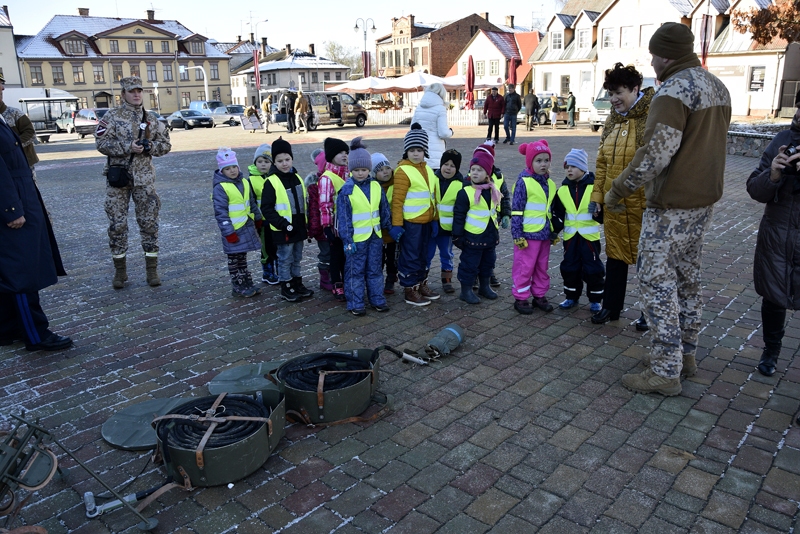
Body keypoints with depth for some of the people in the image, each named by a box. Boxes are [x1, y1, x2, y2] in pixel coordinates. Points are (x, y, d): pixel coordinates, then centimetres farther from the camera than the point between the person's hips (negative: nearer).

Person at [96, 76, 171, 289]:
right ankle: (120, 270, 15)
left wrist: (149, 146, -10)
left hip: (144, 178, 2)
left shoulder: (151, 118, 8)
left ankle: (152, 269, 10)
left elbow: (166, 144, 9)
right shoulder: (112, 117, -1)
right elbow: (101, 142, -8)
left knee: (149, 223, 2)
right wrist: (128, 147, -19)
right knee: (117, 224, 3)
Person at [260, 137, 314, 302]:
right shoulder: (271, 182, -13)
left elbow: (304, 202, 16)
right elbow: (266, 208, -15)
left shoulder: (297, 178, 8)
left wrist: (307, 223, 12)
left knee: (297, 258, 17)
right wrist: (283, 224, -21)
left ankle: (297, 284, 31)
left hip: (299, 227, 6)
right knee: (285, 259, 5)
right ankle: (286, 288, 17)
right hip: (283, 230, -6)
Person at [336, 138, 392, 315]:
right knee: (355, 271, 6)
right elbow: (343, 217, -11)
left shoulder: (376, 187, 3)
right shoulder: (346, 190, -10)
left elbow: (384, 210, 12)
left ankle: (377, 300, 27)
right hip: (356, 238, -4)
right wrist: (347, 240, -14)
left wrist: (389, 227, 13)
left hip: (375, 236, 4)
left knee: (375, 270, 14)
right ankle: (355, 304, 16)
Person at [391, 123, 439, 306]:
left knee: (422, 255, 17)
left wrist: (434, 219, 13)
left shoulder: (428, 170, 11)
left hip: (426, 222, 7)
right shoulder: (403, 171, -12)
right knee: (410, 257, 1)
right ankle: (410, 291, 11)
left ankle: (421, 285, 31)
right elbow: (397, 200, -15)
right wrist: (396, 224, -18)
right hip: (410, 222, -7)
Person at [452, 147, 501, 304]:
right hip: (473, 237, -6)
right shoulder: (465, 192, -13)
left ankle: (484, 286, 35)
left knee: (488, 262, 18)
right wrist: (457, 236, -12)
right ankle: (466, 290, 16)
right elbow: (458, 215, -11)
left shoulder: (493, 191, 5)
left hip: (490, 236, 6)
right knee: (470, 263, 3)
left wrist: (496, 231, 19)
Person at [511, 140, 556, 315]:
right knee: (524, 267, 2)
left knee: (542, 267, 15)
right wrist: (517, 234, -16)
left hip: (544, 233, 7)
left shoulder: (549, 183, 9)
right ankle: (520, 298, 13)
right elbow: (516, 210, -13)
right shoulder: (524, 182, -12)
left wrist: (555, 231, 18)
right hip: (528, 233, -7)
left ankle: (540, 295, 28)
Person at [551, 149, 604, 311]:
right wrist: (554, 231, 0)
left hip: (589, 235, -3)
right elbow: (558, 214, 7)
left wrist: (598, 213, -25)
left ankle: (595, 300, 17)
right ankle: (571, 297, 26)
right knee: (569, 267, 11)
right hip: (570, 236, 4)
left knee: (593, 268, 3)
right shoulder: (563, 189, 2)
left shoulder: (594, 186, -9)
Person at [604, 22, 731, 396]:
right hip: (704, 200, 10)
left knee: (658, 282, -3)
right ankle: (686, 354, 30)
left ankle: (665, 372, 2)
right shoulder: (717, 87, 13)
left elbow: (655, 153, -26)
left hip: (671, 206, -10)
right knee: (687, 278, 18)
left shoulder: (674, 91, -18)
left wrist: (617, 191, -18)